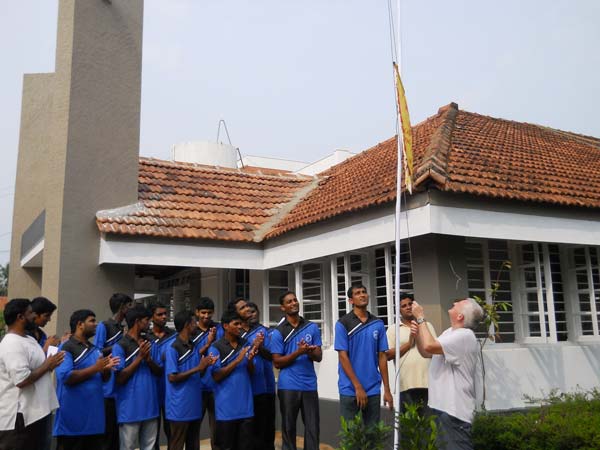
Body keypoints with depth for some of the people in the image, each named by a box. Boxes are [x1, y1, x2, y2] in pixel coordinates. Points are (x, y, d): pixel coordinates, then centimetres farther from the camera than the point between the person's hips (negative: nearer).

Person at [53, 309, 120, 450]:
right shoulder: (66, 348, -9)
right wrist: (95, 368, -20)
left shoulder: (95, 350, 13)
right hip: (73, 415, -7)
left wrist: (106, 368, -5)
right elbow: (66, 377, -21)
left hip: (94, 413, 7)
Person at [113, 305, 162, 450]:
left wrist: (148, 359, -9)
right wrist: (139, 357, -15)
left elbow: (159, 372, 10)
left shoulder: (148, 344, 11)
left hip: (150, 406, 6)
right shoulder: (120, 346, -9)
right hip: (130, 408, -6)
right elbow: (119, 378, -13)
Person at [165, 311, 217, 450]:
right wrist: (198, 368, -18)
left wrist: (205, 365, -7)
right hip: (180, 408, -7)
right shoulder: (172, 347, -13)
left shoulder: (194, 346, 10)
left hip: (195, 406, 7)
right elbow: (172, 377, -17)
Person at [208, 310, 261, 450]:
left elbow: (251, 372, 10)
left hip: (245, 405, 4)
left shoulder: (245, 344, 7)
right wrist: (237, 360, -17)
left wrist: (250, 359, -11)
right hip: (226, 407, -4)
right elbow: (216, 376, -11)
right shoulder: (216, 348, -7)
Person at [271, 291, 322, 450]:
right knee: (289, 427, 9)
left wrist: (310, 351, -17)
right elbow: (277, 362, -5)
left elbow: (319, 357, 5)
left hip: (309, 385, 2)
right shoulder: (278, 332, -3)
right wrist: (298, 352, -17)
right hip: (288, 386, -2)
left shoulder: (312, 327, 5)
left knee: (312, 427, 6)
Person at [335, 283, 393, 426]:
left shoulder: (378, 324, 5)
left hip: (373, 389, 3)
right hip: (350, 389, -3)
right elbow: (343, 357, -9)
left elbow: (382, 357, 6)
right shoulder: (343, 324, -5)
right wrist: (358, 387, -14)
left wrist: (387, 389, 3)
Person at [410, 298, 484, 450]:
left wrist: (420, 317, -18)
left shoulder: (465, 336, -19)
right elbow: (426, 353, 20)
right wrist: (417, 335, 0)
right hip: (443, 404, 10)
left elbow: (430, 346, -30)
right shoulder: (449, 333, 15)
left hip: (454, 408, -10)